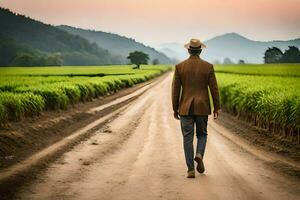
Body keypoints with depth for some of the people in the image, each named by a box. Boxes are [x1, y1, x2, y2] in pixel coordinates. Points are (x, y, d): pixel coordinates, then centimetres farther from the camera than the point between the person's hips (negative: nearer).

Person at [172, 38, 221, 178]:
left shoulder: (180, 66, -4)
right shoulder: (208, 66, -3)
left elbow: (175, 89, -2)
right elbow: (214, 88, -2)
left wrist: (175, 109, 6)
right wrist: (217, 107, 7)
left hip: (186, 108, 0)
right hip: (202, 107, 1)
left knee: (188, 138, 4)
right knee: (202, 134, 18)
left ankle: (191, 170, -1)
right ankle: (199, 155, -11)